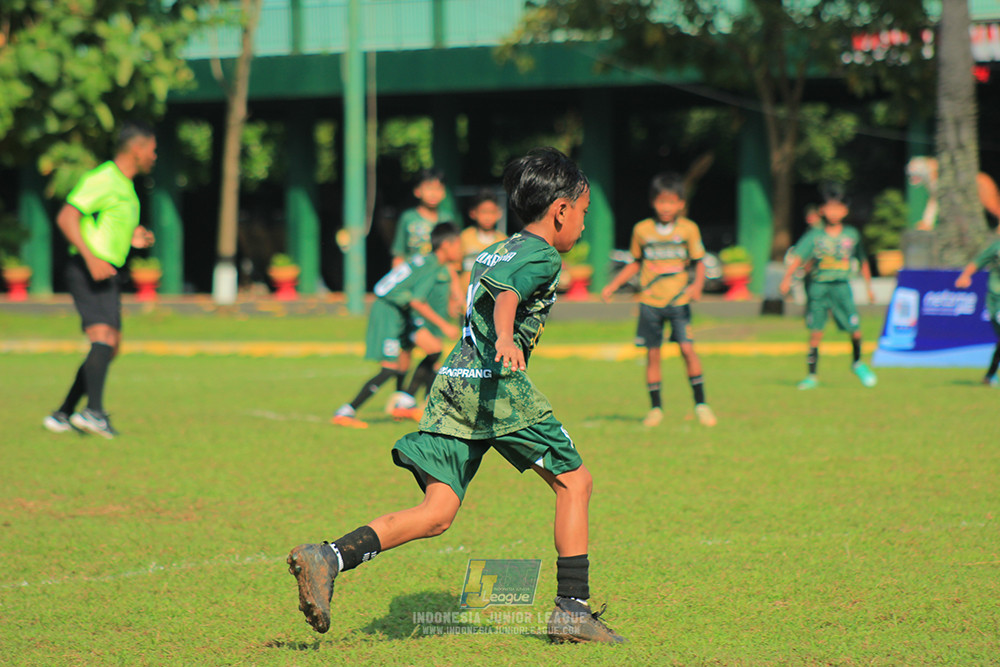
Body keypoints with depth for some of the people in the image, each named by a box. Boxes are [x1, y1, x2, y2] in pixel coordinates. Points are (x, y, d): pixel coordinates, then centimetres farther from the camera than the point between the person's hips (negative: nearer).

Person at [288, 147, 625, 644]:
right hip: (499, 383, -8)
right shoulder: (542, 256, -1)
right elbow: (507, 295, -20)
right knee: (574, 482, 7)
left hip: (452, 379, 8)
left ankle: (326, 558, -19)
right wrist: (506, 339, -38)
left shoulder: (490, 253, 25)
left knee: (436, 513, -1)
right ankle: (572, 609, 4)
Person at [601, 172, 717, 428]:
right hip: (650, 301, 2)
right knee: (652, 354, 2)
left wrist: (697, 284, -15)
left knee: (687, 348, -13)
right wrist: (613, 286, 12)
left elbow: (699, 263, 4)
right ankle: (655, 407, 12)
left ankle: (700, 403, -2)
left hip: (679, 300, -2)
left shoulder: (689, 229, 0)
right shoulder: (641, 230, 5)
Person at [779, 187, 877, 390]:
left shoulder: (851, 235, 6)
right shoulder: (815, 236, -2)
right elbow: (798, 257, -12)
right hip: (818, 287, -1)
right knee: (816, 332, -3)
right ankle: (812, 376, 5)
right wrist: (787, 278, -27)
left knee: (855, 327, -5)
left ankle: (857, 362, 23)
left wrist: (868, 287, 21)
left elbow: (862, 261, 18)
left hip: (841, 286, 1)